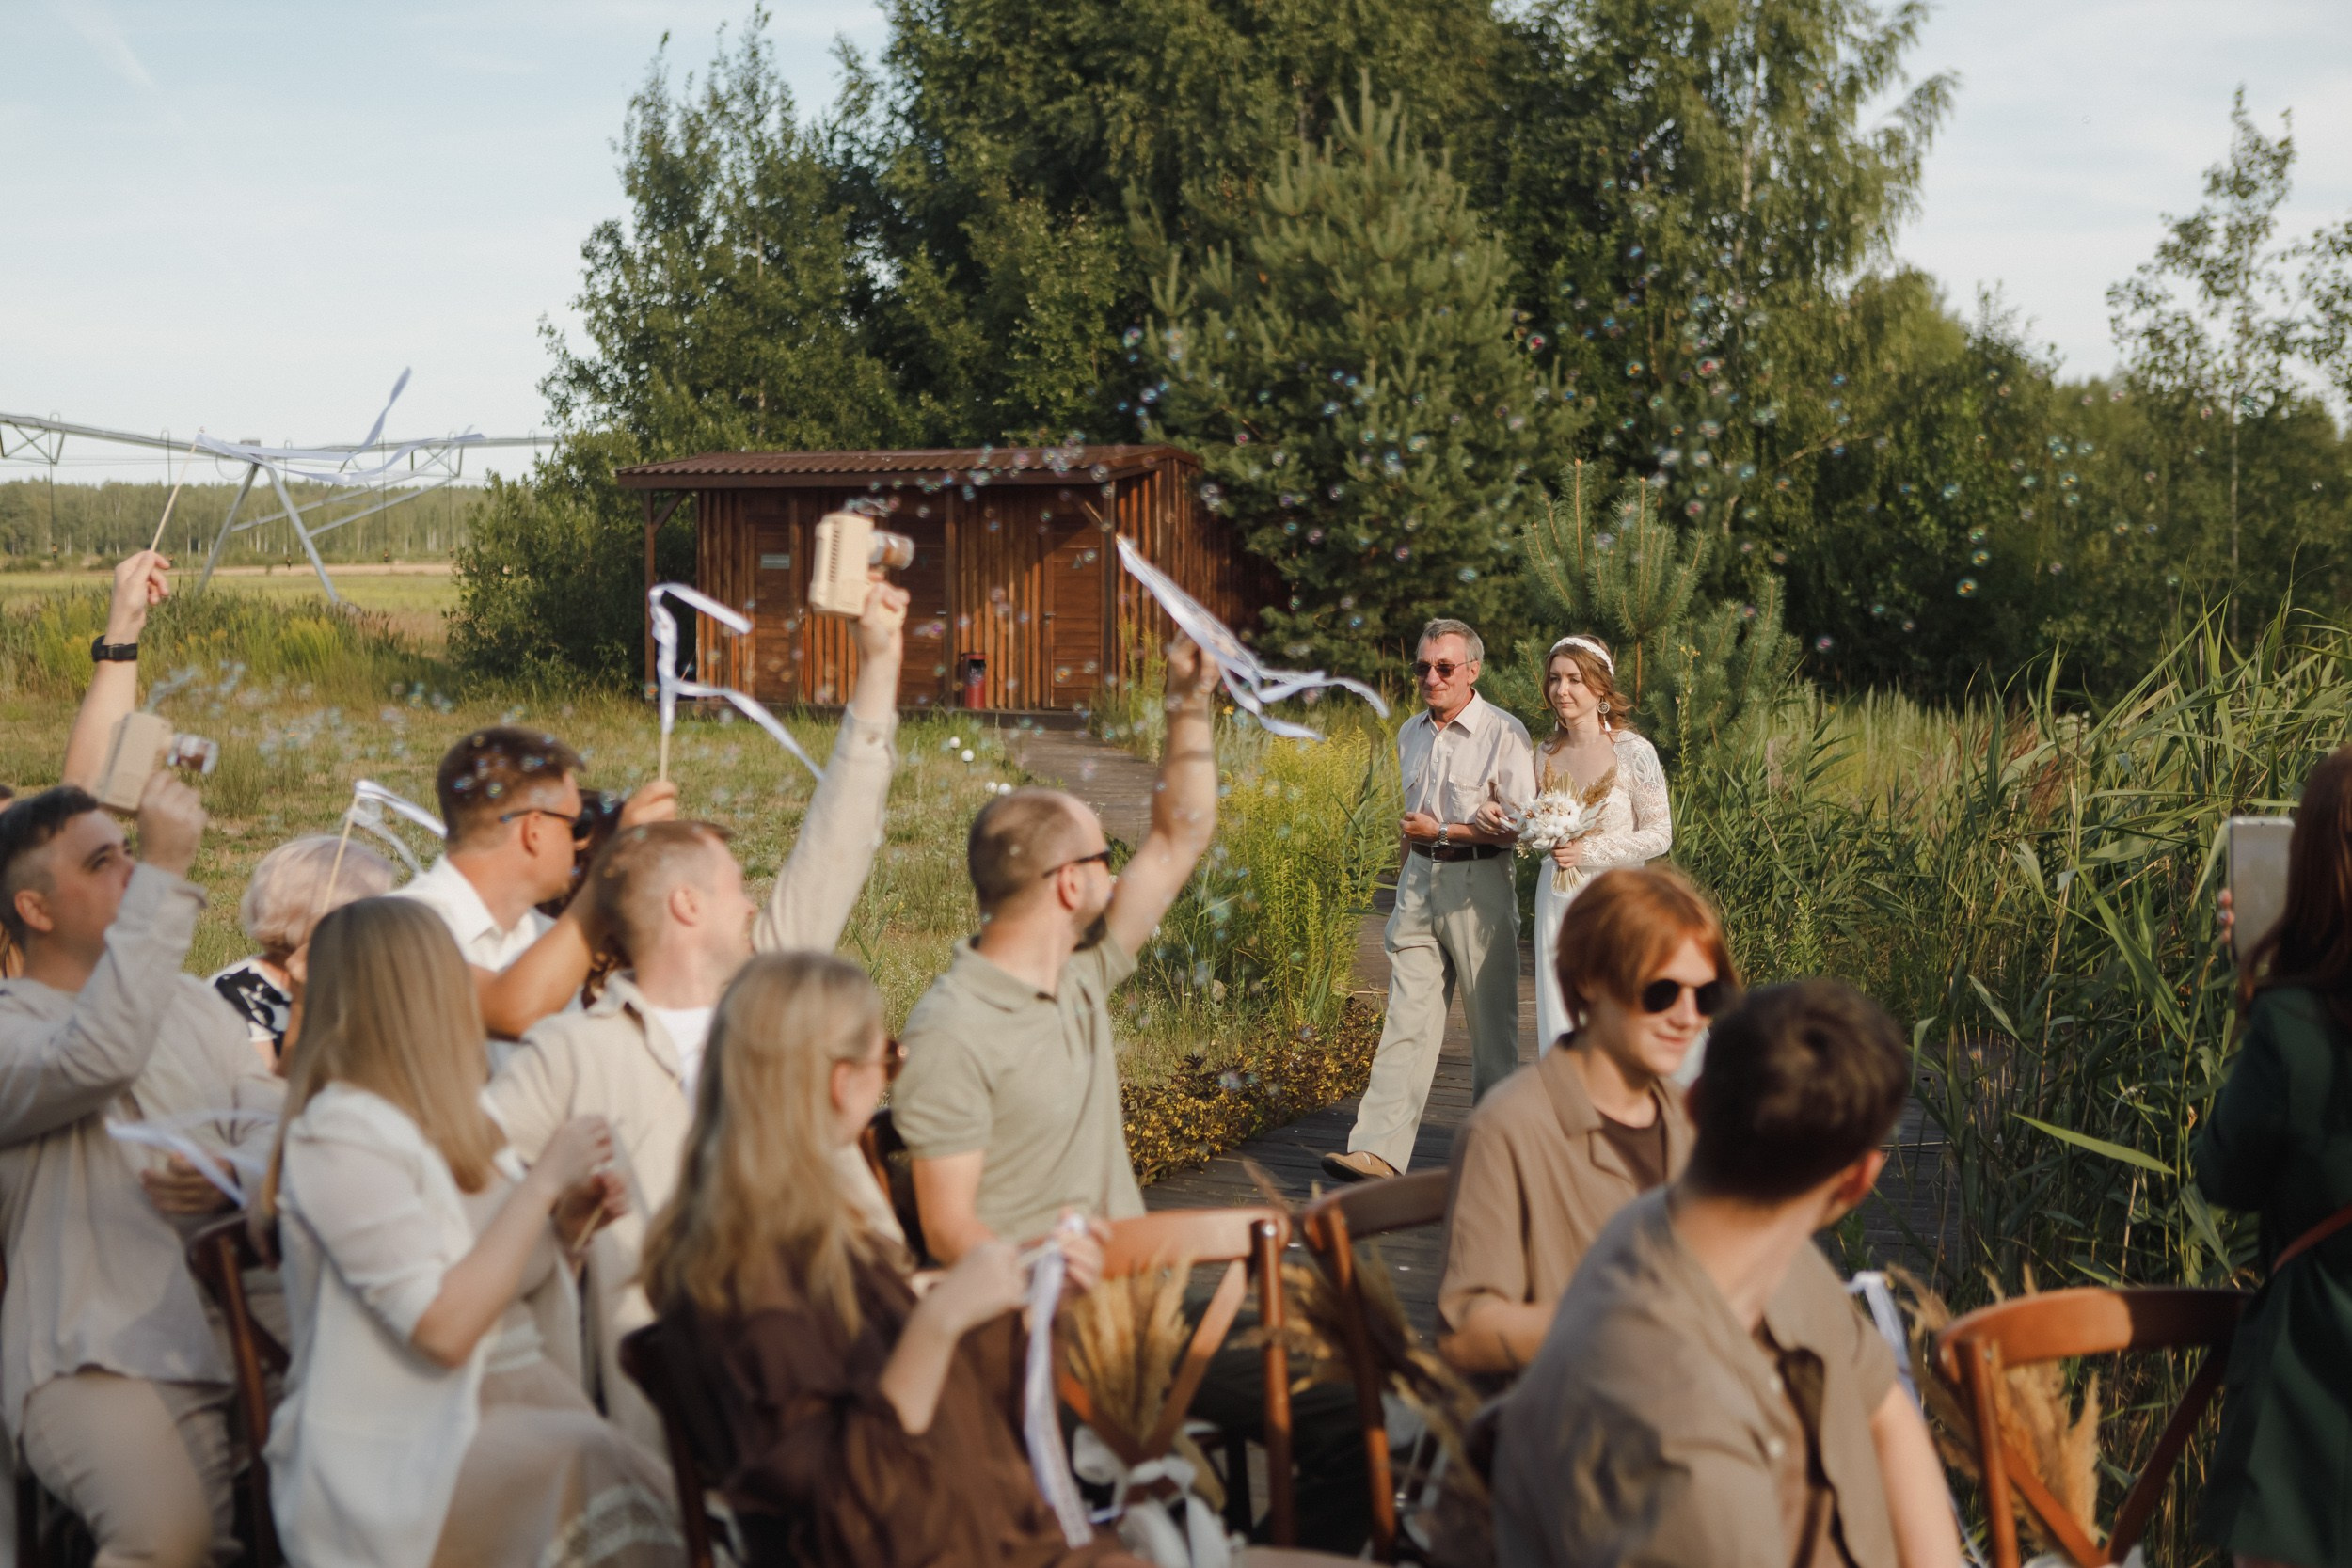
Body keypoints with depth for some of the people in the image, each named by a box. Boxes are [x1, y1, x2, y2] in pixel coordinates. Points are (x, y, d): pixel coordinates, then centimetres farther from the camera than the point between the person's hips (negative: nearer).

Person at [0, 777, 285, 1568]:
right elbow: (100, 1056, -22)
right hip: (101, 1354, -5)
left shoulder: (197, 1004, 22)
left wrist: (240, 1175, -10)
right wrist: (165, 872, -19)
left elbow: (273, 1120, 14)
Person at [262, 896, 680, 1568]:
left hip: (520, 1399, 7)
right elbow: (444, 1328, -18)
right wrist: (543, 1182, -12)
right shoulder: (339, 1133, -10)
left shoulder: (446, 1126, 16)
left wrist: (565, 1223, 7)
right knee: (593, 1464, -35)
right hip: (396, 1458, -7)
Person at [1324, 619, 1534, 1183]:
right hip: (1418, 880, 5)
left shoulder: (1504, 733, -7)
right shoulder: (1411, 734, 14)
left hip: (1477, 883, -5)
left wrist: (1440, 831, -11)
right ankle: (1379, 1150, -9)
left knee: (1490, 1020, 4)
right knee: (1406, 1016, -3)